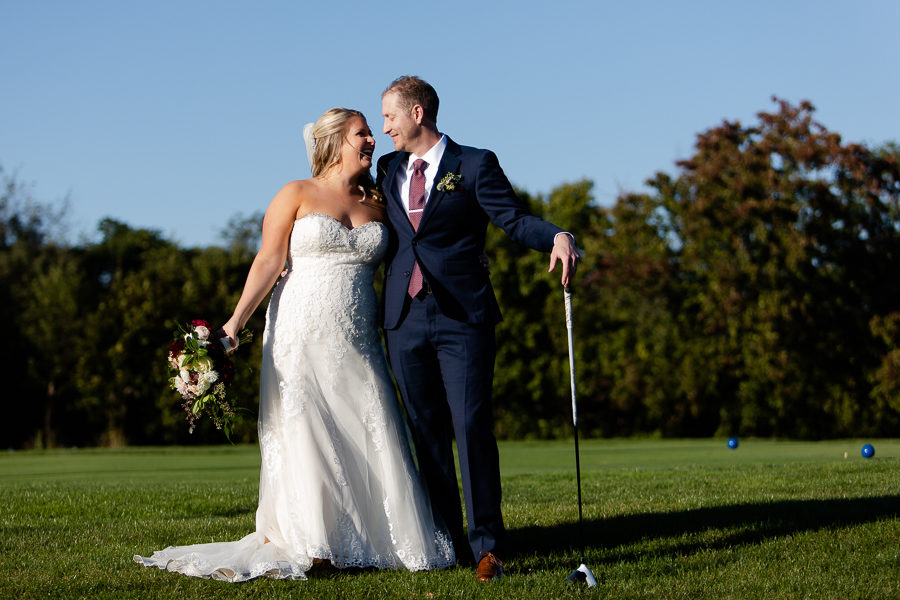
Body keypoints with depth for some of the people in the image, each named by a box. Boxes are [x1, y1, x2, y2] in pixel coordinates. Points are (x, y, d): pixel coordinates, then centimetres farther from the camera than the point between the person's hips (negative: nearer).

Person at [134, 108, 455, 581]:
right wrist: (236, 321, -13)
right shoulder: (297, 195, 1)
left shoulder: (377, 205, 12)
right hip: (301, 335, -4)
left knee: (372, 436, -1)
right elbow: (269, 261, -5)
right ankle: (298, 544, 3)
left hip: (358, 344, 4)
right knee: (300, 436, -3)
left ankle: (373, 539, 7)